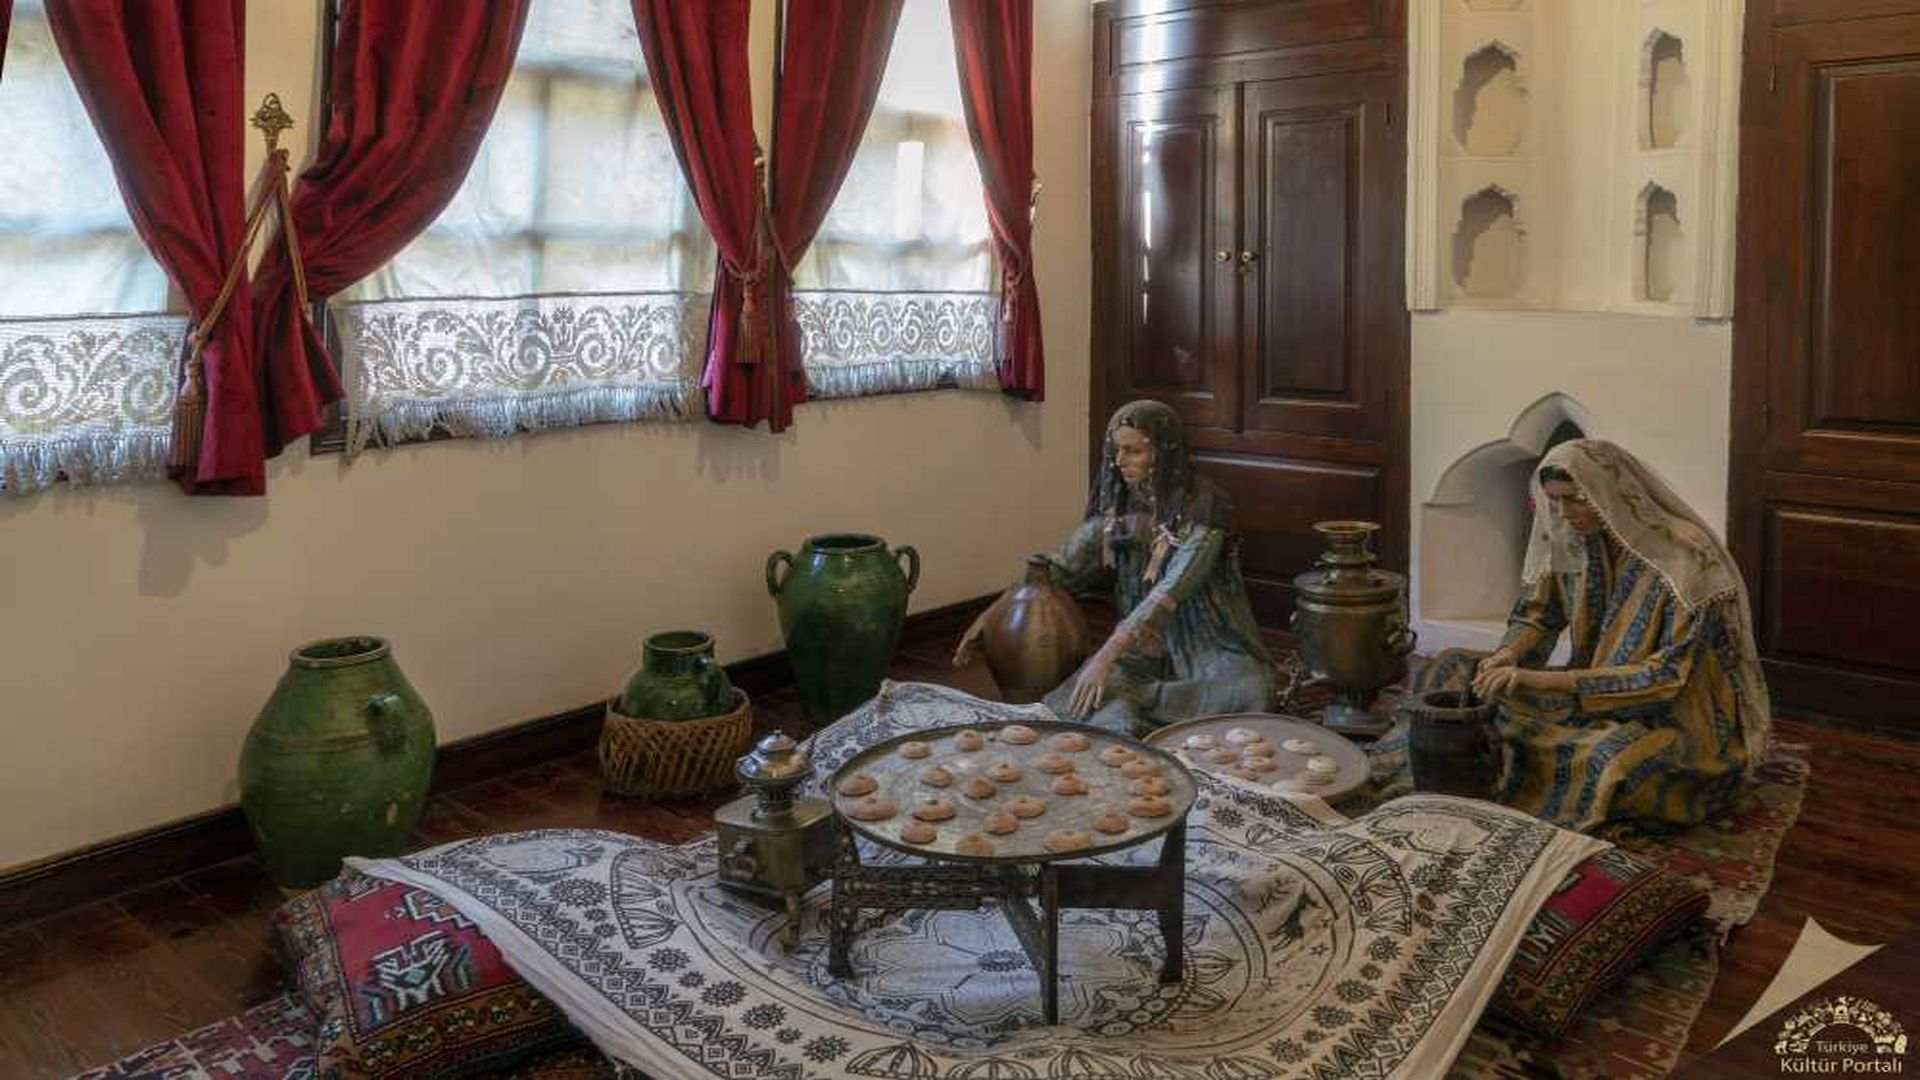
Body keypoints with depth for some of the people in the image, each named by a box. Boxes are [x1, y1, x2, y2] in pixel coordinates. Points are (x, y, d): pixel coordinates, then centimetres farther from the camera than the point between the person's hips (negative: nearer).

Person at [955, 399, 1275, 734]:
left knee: (1248, 690, -36)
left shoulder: (1203, 507, -17)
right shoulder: (1119, 507, 2)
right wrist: (990, 615, -4)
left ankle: (1130, 700, -30)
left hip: (1211, 646, -3)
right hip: (1145, 642, 3)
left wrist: (1105, 656, -34)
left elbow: (1169, 594, -27)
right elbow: (1060, 568, 4)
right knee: (1074, 698, -25)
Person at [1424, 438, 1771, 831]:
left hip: (1675, 714, -7)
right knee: (1453, 667, -4)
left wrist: (1544, 680, -34)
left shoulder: (1686, 560, -24)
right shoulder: (1574, 539, -4)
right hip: (1592, 692, 7)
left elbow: (1666, 676, -27)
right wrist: (1507, 656, -17)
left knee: (1611, 757, -41)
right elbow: (1536, 612, 8)